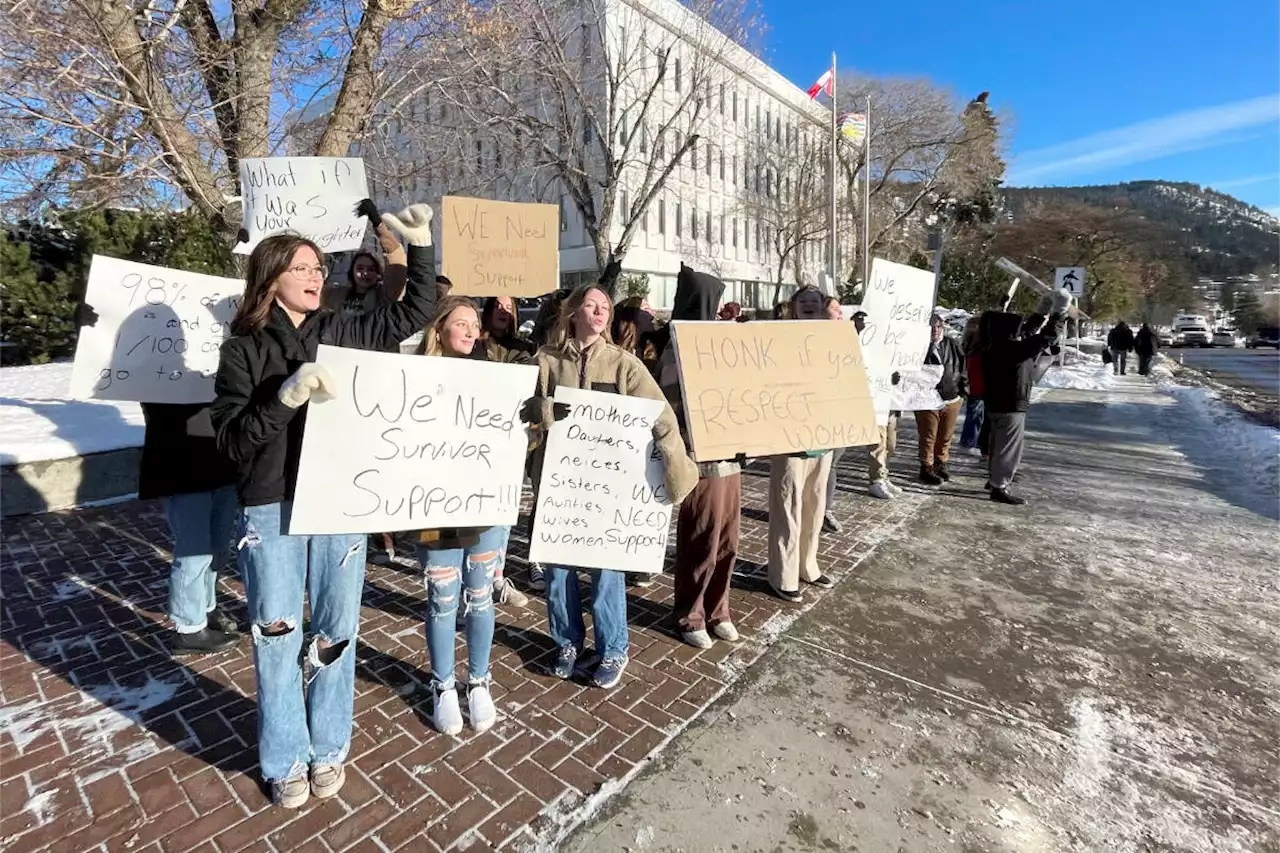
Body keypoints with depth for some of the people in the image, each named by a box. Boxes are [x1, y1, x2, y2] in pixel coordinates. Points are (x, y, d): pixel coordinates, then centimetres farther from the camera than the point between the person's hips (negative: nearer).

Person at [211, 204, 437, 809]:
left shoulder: (342, 332, 6)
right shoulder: (243, 348, 0)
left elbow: (416, 311, 9)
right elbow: (231, 438, -7)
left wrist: (420, 244, 3)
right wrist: (286, 396, -22)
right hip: (271, 510, -1)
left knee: (335, 632, 12)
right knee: (277, 636, 10)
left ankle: (329, 748, 33)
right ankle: (284, 760, 32)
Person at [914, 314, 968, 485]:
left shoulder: (953, 345, 4)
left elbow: (963, 368, 10)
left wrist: (964, 388, 7)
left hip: (952, 400, 5)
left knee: (945, 436, 16)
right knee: (928, 437, 4)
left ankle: (940, 464, 32)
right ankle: (927, 468, 16)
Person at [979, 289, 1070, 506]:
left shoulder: (996, 347, 4)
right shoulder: (1012, 349, -23)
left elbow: (1027, 332, 19)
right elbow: (1045, 338, -16)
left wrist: (1041, 312, 15)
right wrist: (1058, 315, -4)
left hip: (996, 404, 9)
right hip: (1011, 406, -9)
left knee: (1000, 444, 22)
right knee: (1009, 447, 0)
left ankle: (996, 478, 35)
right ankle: (999, 488, 6)